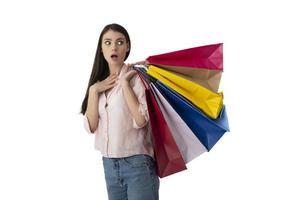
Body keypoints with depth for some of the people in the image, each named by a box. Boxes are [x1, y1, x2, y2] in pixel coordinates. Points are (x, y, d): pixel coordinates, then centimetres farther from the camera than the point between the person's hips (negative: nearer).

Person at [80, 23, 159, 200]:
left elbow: (141, 120, -20)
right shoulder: (98, 83, 9)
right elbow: (91, 126, 0)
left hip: (137, 163, -5)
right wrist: (93, 90, -8)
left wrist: (124, 82, -16)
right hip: (109, 164, 5)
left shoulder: (136, 77, -7)